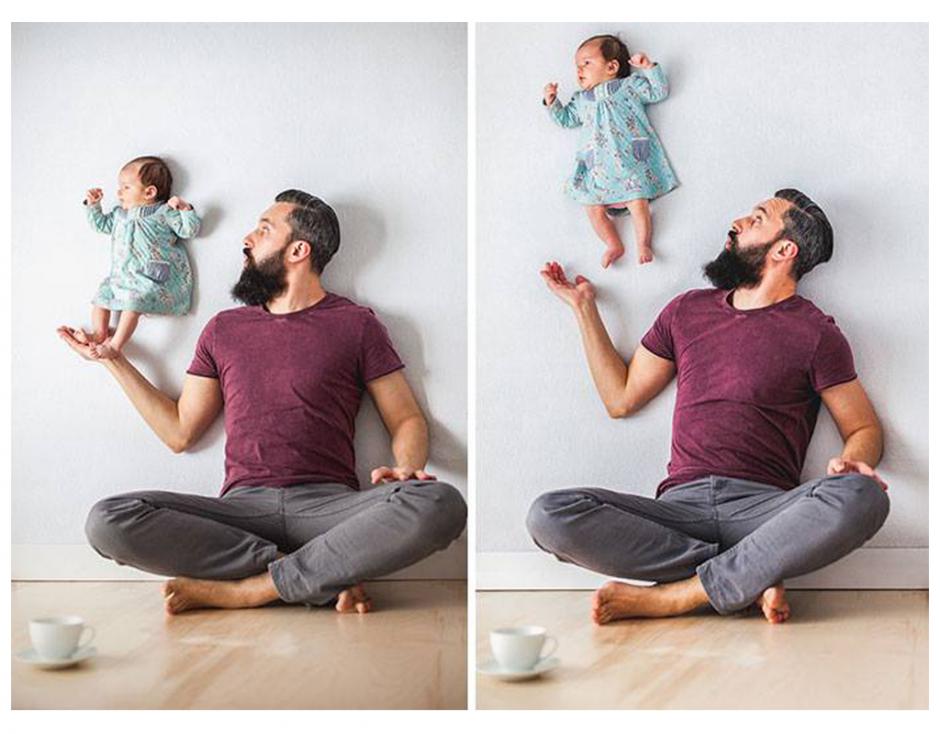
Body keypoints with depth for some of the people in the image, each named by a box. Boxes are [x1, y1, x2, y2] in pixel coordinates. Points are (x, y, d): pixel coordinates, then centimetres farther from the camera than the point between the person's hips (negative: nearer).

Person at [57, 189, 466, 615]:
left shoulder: (355, 324, 11)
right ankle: (326, 578, -22)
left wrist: (407, 468, -13)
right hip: (243, 507, 3)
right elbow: (180, 432, 23)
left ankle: (242, 589, -26)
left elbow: (407, 419, 9)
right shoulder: (225, 329, 21)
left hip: (327, 504, -2)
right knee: (108, 522, -26)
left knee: (440, 505, -34)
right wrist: (113, 359, 23)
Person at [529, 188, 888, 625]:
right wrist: (584, 306, 25)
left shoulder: (815, 332, 9)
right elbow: (621, 398, 24)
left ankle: (667, 597, -28)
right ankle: (750, 579, -20)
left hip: (765, 507, -2)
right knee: (549, 515, -25)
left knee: (863, 498, -36)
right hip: (680, 506, 2)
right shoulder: (688, 311, 21)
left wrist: (852, 460, -13)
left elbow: (864, 429, 11)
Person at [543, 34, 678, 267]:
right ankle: (614, 246, -1)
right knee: (594, 208, -9)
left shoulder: (629, 85, 13)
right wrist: (552, 102, 17)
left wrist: (649, 68, -2)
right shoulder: (581, 100, 25)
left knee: (638, 204, -17)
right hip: (598, 167, 4)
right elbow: (566, 119, 31)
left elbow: (658, 92, 10)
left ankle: (643, 244, -4)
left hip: (629, 160, -4)